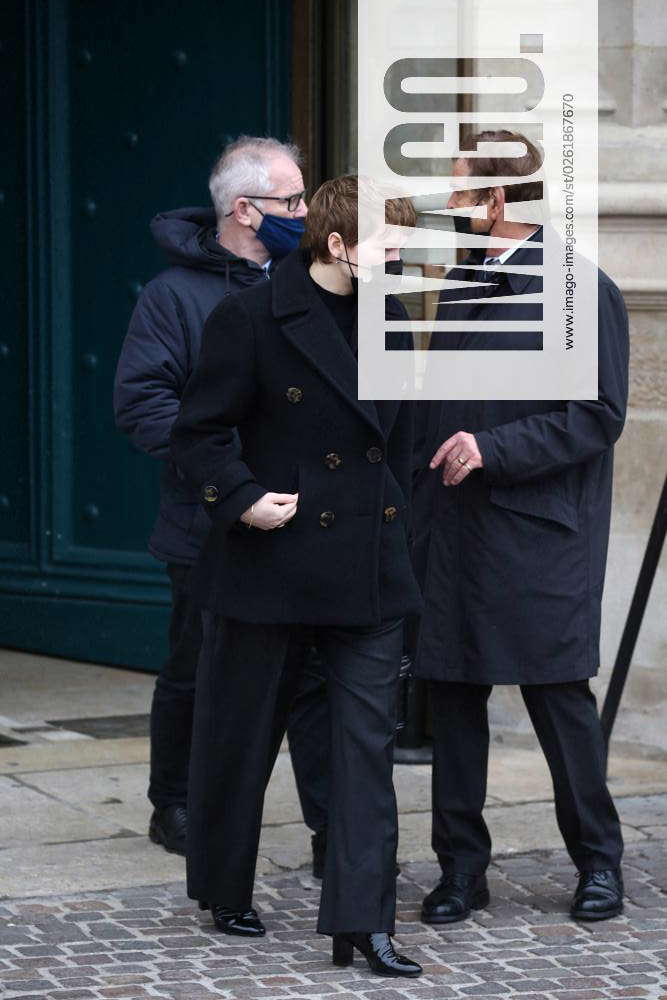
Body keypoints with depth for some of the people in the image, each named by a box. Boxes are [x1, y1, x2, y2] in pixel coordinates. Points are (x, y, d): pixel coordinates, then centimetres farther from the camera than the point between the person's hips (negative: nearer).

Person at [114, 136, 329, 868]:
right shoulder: (176, 293, -5)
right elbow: (140, 399, -12)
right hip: (211, 532, -3)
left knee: (317, 677, 0)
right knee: (195, 676, 11)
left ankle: (335, 832, 3)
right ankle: (174, 805, 29)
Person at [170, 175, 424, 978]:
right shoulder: (250, 321, -10)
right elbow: (197, 433, -7)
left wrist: (397, 542, 16)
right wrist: (241, 497, -20)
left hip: (367, 572, 5)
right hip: (270, 563, -4)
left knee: (368, 742, -2)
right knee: (240, 738, 10)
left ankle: (362, 922, -2)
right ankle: (222, 891, 30)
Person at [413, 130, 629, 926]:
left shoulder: (580, 290, -8)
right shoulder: (462, 285, 15)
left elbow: (598, 416, -13)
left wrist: (493, 448, -19)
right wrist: (424, 510, 12)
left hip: (539, 540, -7)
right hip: (454, 533, 7)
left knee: (558, 695, 0)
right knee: (452, 695, 6)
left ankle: (598, 859, 15)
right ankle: (461, 864, 15)